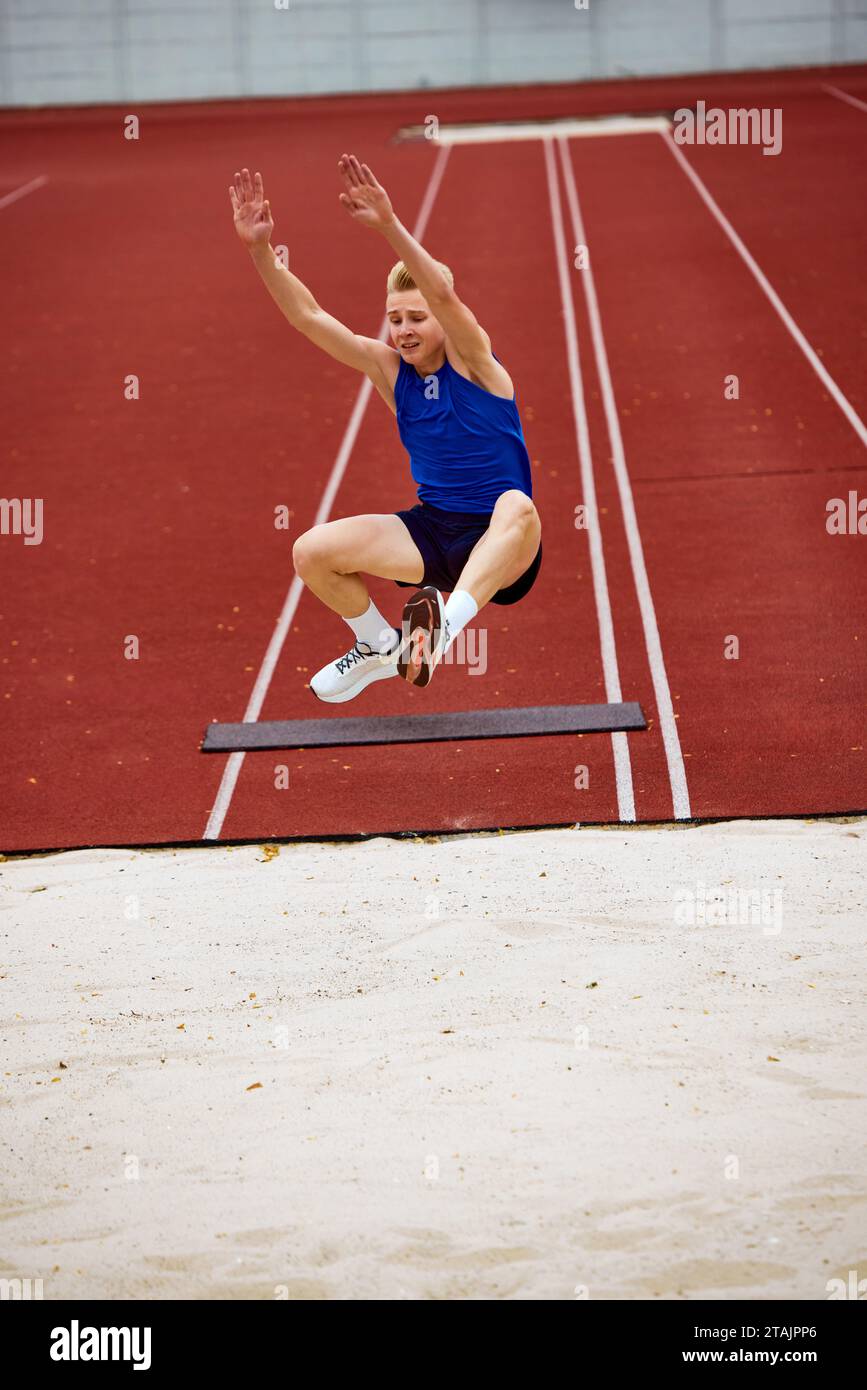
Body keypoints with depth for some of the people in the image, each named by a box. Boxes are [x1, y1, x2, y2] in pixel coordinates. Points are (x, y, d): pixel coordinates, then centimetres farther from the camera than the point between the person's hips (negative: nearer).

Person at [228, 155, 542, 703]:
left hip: (498, 542, -5)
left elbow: (444, 295, -32)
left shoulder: (471, 359, -11)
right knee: (312, 552, -9)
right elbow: (309, 317, -6)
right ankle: (379, 647, 16)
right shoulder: (389, 368, 2)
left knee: (518, 509, -41)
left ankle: (446, 627, -57)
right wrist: (260, 250, -20)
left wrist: (390, 225, -45)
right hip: (432, 531, 6)